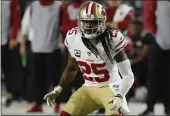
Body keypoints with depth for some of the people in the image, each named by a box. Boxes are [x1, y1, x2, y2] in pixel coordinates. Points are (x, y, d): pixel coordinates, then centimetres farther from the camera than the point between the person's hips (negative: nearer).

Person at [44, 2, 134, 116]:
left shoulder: (112, 40, -21)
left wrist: (120, 96, -33)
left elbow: (128, 75, -18)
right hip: (89, 88, 5)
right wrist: (58, 89, 6)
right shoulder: (73, 37, -7)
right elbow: (72, 68, 13)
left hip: (110, 87, -5)